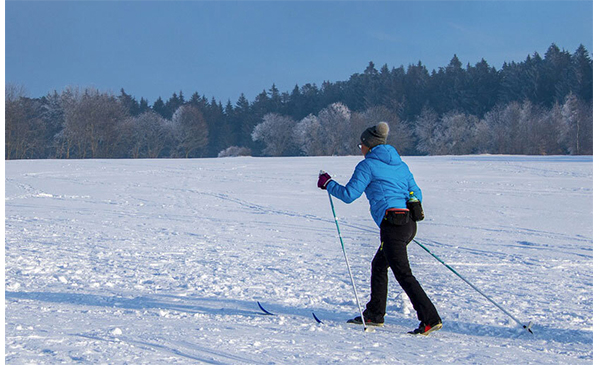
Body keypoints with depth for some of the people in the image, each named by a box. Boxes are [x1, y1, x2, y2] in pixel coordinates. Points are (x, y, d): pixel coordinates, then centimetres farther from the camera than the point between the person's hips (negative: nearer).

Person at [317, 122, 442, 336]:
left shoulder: (368, 165, -2)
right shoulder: (400, 165, 19)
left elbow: (349, 195, -5)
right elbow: (416, 195, 20)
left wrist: (328, 184, 11)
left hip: (392, 223, -9)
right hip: (409, 223, 9)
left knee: (403, 274, -9)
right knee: (379, 265, 21)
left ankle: (430, 319, -16)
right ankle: (374, 314, 27)